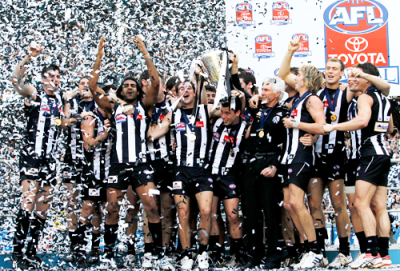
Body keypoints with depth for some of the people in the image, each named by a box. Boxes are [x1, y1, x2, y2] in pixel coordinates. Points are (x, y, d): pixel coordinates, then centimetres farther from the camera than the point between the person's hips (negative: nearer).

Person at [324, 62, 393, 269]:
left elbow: (363, 120, -27)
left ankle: (371, 252, -20)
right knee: (378, 207, 7)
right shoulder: (383, 99, 20)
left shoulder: (366, 97, -8)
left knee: (361, 204, -13)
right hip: (383, 153, 9)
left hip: (371, 153, -9)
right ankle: (384, 255, 4)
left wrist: (334, 126, -23)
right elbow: (390, 128, 32)